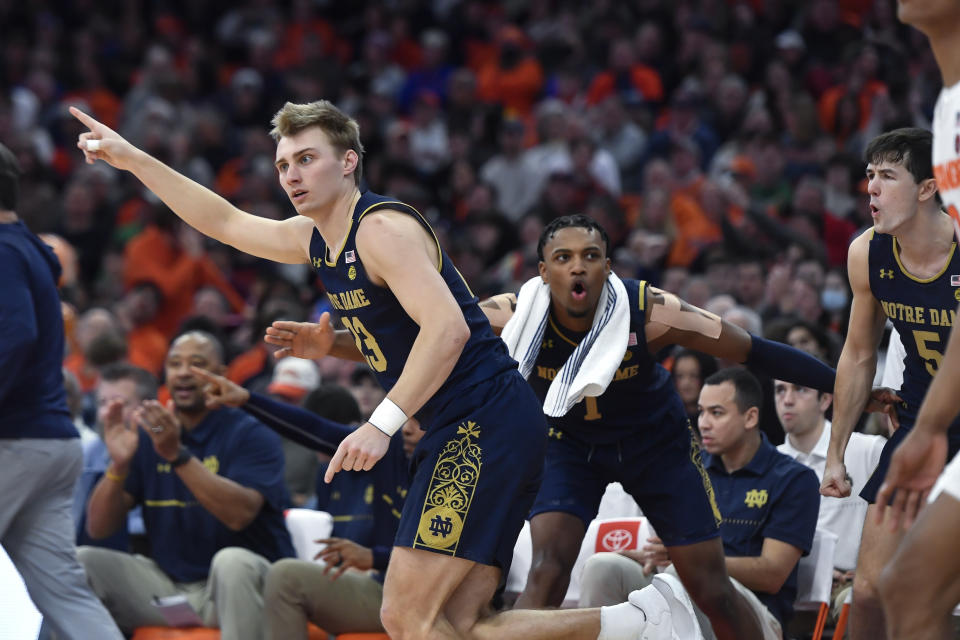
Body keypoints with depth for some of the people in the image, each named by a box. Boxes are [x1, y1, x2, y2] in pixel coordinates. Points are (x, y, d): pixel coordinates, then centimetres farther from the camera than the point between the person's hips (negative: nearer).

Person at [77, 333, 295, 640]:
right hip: (168, 585, 5)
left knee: (232, 561, -37)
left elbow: (240, 514, -25)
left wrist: (178, 455, -31)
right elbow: (98, 528, 1)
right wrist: (118, 464, -17)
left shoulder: (253, 435, -6)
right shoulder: (148, 437, 8)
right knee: (82, 562, -12)